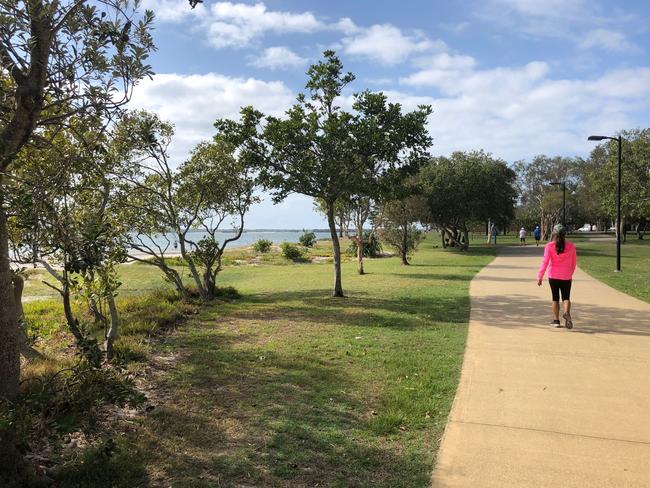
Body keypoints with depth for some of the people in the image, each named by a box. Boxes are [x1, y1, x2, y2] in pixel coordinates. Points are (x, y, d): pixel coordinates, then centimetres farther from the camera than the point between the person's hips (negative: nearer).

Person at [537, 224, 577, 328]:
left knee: (555, 298, 9)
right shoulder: (571, 246, 0)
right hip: (566, 277, 1)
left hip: (553, 276, -1)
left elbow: (545, 262, -12)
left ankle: (556, 320, 11)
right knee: (566, 297, 9)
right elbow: (574, 262, 8)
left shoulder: (549, 246, -8)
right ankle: (567, 312, -19)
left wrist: (540, 276, -10)